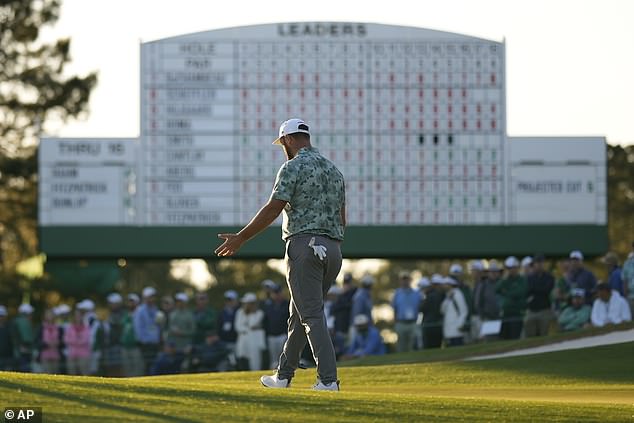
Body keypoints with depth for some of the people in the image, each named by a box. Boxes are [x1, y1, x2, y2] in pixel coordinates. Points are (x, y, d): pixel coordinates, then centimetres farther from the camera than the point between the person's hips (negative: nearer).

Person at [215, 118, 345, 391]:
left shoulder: (294, 167, -6)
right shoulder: (333, 169, 17)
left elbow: (273, 209, -12)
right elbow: (341, 217, 19)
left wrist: (240, 238, -7)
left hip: (304, 245, -8)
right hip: (333, 250, 8)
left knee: (312, 316, -10)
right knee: (300, 314, 16)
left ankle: (328, 379, -19)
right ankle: (283, 376, 23)